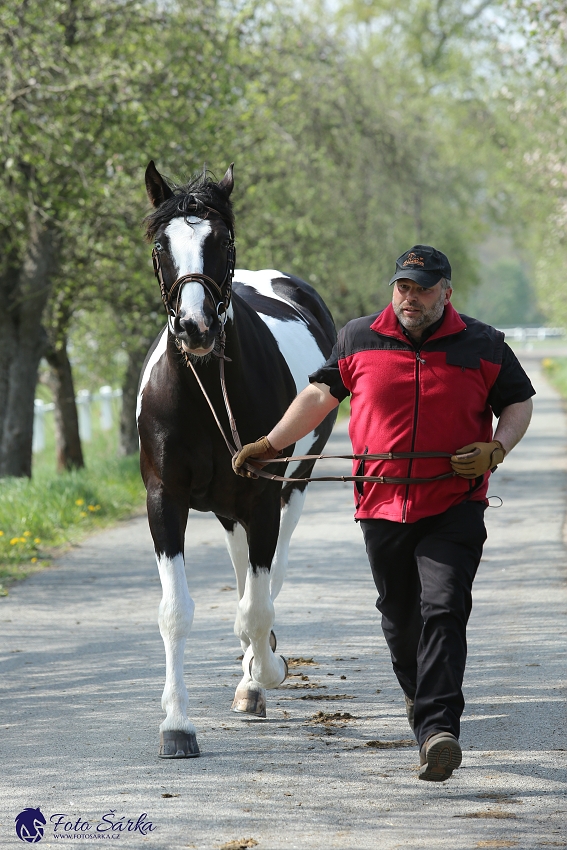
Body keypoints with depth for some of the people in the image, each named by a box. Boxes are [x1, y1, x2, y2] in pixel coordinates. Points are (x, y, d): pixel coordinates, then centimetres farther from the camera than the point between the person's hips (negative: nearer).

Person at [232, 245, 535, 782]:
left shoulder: (483, 346, 1)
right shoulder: (358, 340, 6)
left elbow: (519, 403, 9)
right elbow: (321, 394, 15)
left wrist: (496, 449, -10)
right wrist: (270, 444, 8)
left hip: (454, 507, -3)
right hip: (383, 507, 3)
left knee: (442, 611, -15)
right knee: (399, 616, 12)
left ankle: (438, 730, -23)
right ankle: (419, 695, 40)